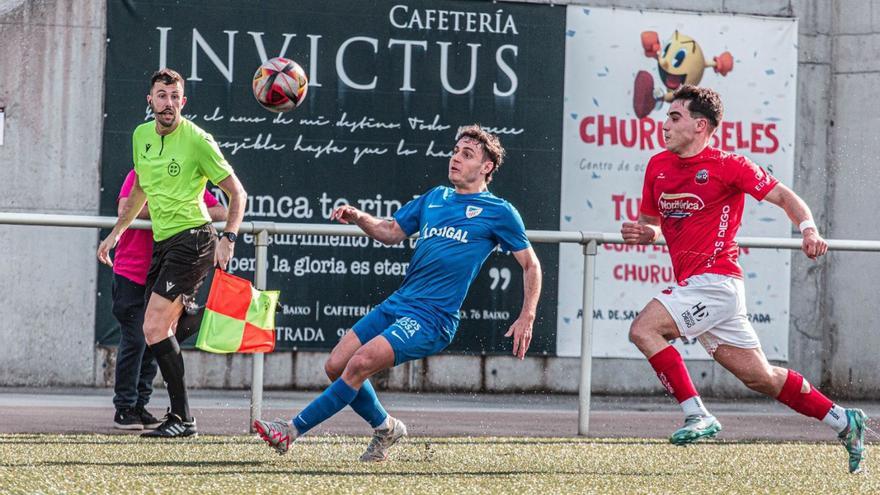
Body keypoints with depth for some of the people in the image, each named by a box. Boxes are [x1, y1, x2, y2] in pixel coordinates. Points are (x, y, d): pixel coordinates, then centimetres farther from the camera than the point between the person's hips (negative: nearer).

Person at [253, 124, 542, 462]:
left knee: (361, 363, -23)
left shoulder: (498, 212, 1)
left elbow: (531, 265, 6)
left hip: (432, 318, -7)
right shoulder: (434, 198, 18)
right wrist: (357, 218, 5)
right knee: (336, 366, -1)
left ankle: (293, 431, -18)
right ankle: (385, 428, 21)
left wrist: (527, 318, -4)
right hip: (396, 304, 7)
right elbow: (391, 231, 25)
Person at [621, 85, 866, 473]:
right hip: (694, 286, 7)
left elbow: (783, 196, -5)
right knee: (760, 376, 10)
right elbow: (652, 223, 23)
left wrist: (809, 229, -23)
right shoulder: (658, 166, 12)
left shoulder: (728, 165, -7)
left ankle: (697, 415, -16)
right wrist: (641, 232, -1)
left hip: (714, 279, -7)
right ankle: (843, 421, 21)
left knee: (643, 329, -20)